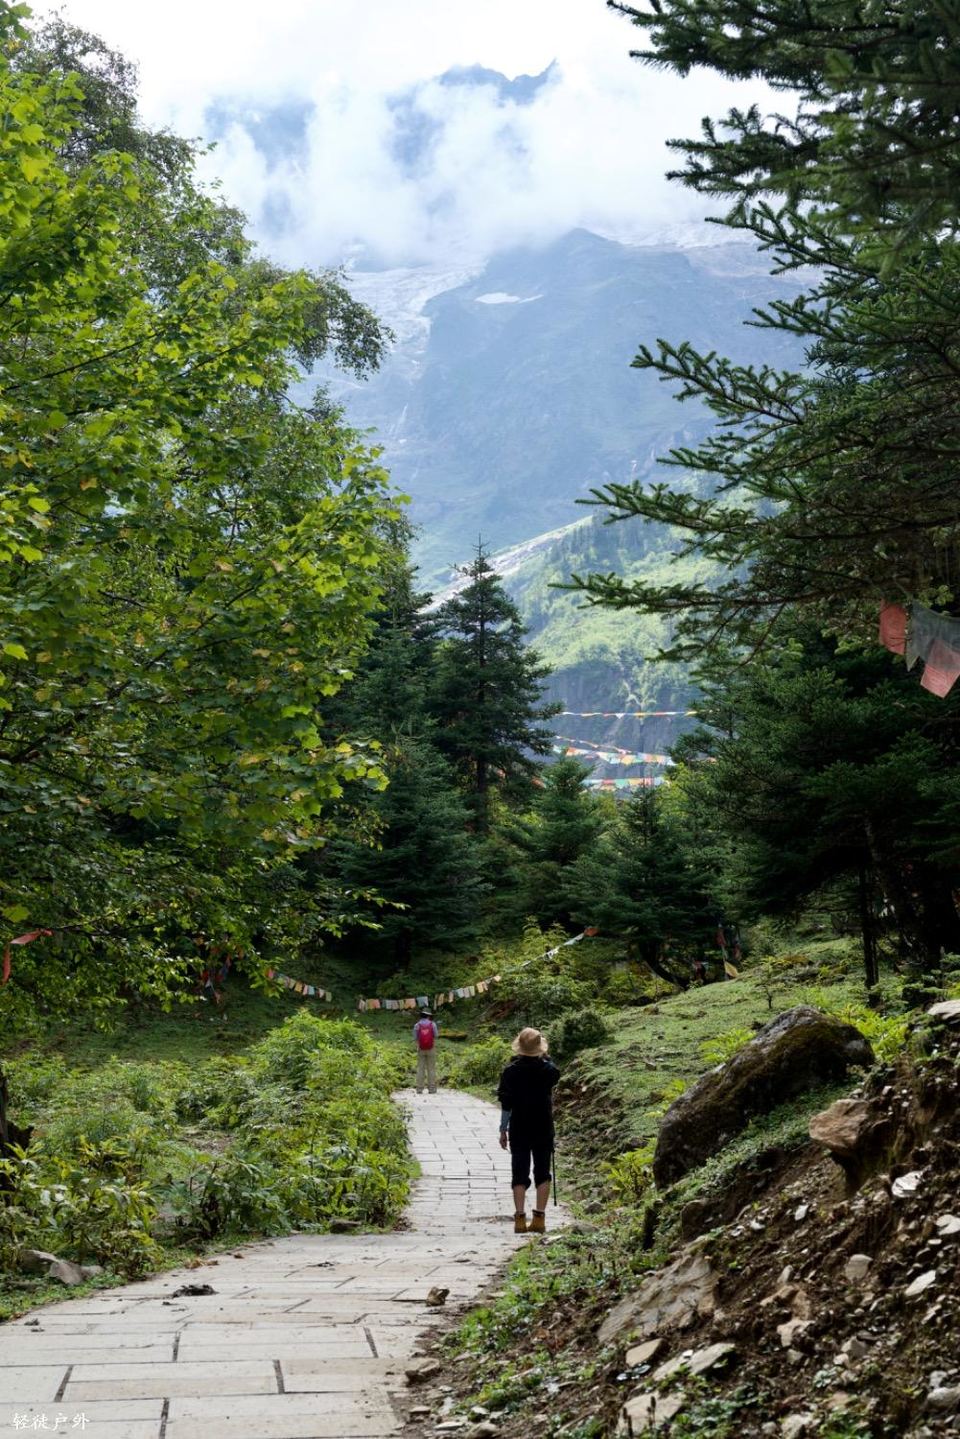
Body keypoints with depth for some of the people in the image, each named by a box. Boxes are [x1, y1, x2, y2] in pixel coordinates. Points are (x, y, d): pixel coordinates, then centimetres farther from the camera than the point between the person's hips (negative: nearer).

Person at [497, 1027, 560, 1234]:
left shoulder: (511, 1071, -9)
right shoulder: (548, 1070, -5)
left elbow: (506, 1104, -9)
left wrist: (503, 1130, -2)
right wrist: (544, 1056, 13)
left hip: (519, 1130, -1)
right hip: (544, 1130, 1)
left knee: (519, 1174, 4)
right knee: (542, 1173, 9)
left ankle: (520, 1218, -2)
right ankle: (539, 1218, 4)